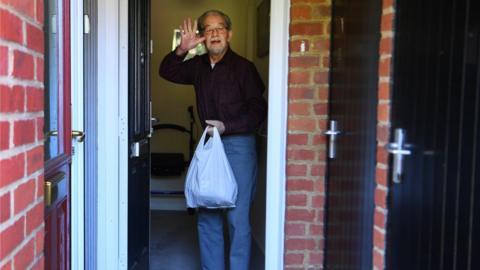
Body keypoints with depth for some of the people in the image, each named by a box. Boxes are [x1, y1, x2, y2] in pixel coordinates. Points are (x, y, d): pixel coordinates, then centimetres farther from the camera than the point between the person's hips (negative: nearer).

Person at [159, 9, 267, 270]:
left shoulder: (243, 67, -7)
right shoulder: (199, 65, 9)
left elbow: (258, 111, -8)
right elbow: (167, 72, 17)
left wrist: (226, 126, -18)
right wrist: (182, 50, -1)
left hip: (238, 145, -5)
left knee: (237, 218, -2)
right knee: (207, 217, 10)